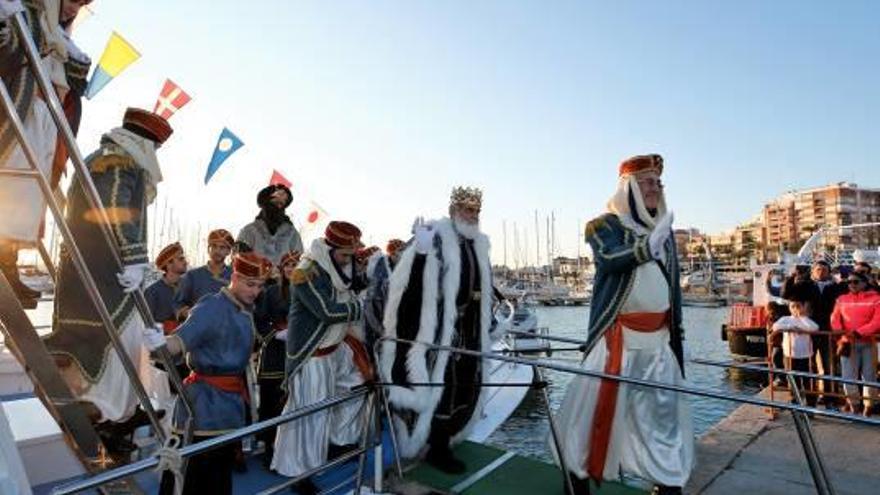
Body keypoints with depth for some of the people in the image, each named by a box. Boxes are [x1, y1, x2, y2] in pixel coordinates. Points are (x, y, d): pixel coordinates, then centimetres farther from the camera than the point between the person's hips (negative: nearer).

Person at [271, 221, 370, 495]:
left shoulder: (340, 265, 3)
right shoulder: (307, 272, -23)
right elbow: (327, 310, -27)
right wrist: (357, 308, -15)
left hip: (338, 345, 9)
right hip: (312, 352, -9)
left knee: (358, 381, 19)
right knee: (311, 411, -2)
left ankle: (338, 441, 37)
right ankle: (298, 471, 17)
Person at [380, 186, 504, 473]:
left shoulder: (479, 245, 13)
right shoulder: (437, 238, -11)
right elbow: (415, 282, -19)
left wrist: (489, 326, 22)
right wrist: (421, 251, -37)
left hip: (469, 327, 8)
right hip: (441, 327, -8)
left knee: (466, 385, 13)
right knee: (441, 385, -2)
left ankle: (444, 437, 31)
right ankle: (438, 449, 14)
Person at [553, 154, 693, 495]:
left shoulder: (664, 229, 15)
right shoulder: (606, 226, -2)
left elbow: (672, 285, 18)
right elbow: (609, 258, -23)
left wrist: (677, 333, 17)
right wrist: (649, 246, -36)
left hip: (658, 338, 6)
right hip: (619, 336, -5)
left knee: (664, 412, 11)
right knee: (599, 404, -2)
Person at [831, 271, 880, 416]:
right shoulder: (842, 299, 12)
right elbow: (835, 320, 5)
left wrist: (859, 332, -18)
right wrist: (842, 340, -7)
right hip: (849, 343, 2)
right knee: (848, 374, 1)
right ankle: (853, 403, 13)